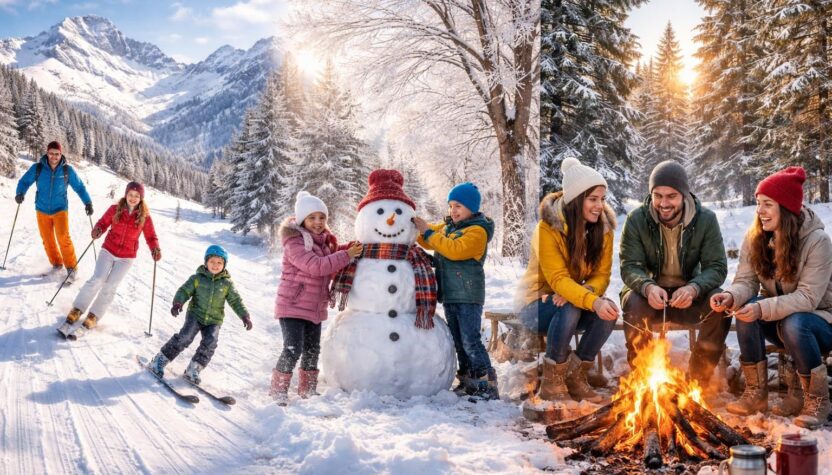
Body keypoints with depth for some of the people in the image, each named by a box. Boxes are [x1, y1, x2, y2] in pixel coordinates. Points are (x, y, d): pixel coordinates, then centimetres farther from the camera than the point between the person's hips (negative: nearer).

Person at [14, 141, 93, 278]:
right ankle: (56, 264, 22)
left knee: (63, 238, -15)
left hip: (60, 209, -2)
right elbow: (24, 181, 1)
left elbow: (79, 187, 1)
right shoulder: (37, 168, -6)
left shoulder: (67, 170, -6)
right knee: (47, 240, 6)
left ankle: (71, 267, -5)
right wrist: (20, 193, -19)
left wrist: (88, 202, -9)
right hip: (42, 210, 2)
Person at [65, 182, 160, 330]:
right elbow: (103, 223, 0)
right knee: (97, 280, -9)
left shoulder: (145, 217, -7)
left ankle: (94, 315, 15)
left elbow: (150, 237, -3)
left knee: (110, 286, 2)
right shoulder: (115, 209, -6)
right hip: (108, 251, 0)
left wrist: (155, 249, -22)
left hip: (126, 257, 0)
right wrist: (97, 230, -22)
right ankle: (77, 309, 5)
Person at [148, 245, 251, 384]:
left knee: (210, 343, -19)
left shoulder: (227, 283, 4)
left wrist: (245, 316, -6)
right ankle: (160, 360, -8)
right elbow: (184, 291, -4)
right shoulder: (198, 278, 0)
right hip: (195, 315, -2)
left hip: (214, 320, 2)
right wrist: (178, 303, -23)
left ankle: (193, 369, -5)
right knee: (185, 337, -20)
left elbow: (236, 301, 4)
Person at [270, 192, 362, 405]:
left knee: (312, 349, 15)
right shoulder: (294, 242, -16)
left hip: (315, 307, 8)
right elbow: (315, 267, -28)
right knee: (293, 349, -14)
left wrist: (349, 252, 5)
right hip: (292, 305, -8)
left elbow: (332, 270, 22)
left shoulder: (325, 242, 11)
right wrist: (346, 255, -25)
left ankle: (307, 389, 30)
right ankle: (279, 391, 0)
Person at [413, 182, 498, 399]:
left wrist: (428, 233, -23)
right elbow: (429, 242, 17)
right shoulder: (447, 226, 14)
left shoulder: (478, 231, -13)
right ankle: (469, 382, 24)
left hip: (468, 295, -9)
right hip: (449, 294, 9)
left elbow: (456, 249, -26)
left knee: (471, 342, -11)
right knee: (458, 342, 14)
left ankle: (488, 386, -6)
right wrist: (419, 227, -2)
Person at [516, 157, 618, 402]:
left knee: (609, 311, -26)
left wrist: (587, 293, -31)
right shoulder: (548, 227, -21)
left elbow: (602, 275, -7)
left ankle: (576, 377, -9)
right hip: (538, 302, -5)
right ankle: (551, 381, -17)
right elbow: (558, 279, -29)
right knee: (570, 309, -36)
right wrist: (593, 302, -45)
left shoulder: (603, 227, -5)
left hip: (578, 299, 5)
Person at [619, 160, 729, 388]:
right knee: (633, 304, -34)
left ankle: (698, 379, -13)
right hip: (648, 293, -1)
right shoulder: (636, 220, -9)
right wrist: (647, 287, -37)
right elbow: (630, 267, -12)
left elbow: (717, 267, -12)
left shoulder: (706, 220, -7)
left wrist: (694, 288, -35)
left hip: (689, 295, 1)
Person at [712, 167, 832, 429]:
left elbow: (808, 297, -28)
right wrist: (731, 296, -33)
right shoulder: (754, 238, -6)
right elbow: (745, 281, -9)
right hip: (780, 316, 5)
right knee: (745, 311, -27)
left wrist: (763, 308, -42)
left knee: (793, 324, -37)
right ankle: (756, 394, -14)